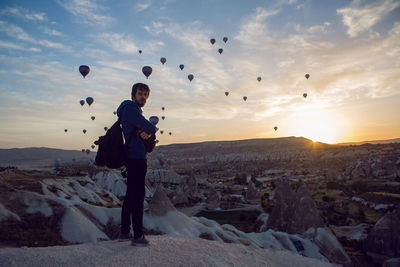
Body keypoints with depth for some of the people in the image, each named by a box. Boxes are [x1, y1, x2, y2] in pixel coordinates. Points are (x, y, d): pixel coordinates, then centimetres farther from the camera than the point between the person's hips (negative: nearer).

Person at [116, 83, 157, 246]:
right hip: (136, 158, -10)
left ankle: (124, 232, 22)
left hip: (134, 158, 10)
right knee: (138, 195, -7)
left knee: (131, 195, 13)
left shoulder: (135, 110, 23)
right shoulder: (131, 109, -9)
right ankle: (138, 236, -1)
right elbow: (151, 128, -17)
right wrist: (150, 131, 5)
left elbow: (150, 131, 16)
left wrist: (147, 133, -6)